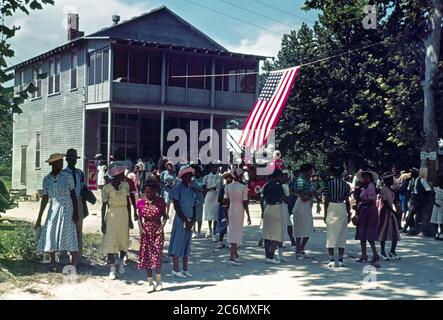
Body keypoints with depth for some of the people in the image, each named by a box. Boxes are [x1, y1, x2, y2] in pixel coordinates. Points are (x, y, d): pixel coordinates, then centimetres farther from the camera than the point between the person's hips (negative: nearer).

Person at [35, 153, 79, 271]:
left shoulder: (67, 177, -4)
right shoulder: (46, 180, 4)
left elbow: (73, 195, -2)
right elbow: (45, 198, 7)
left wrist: (76, 213, -7)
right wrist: (39, 218, 6)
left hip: (67, 210, -3)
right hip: (53, 210, 3)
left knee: (68, 235, -6)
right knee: (50, 236, 2)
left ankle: (75, 263, 2)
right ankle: (52, 262, 18)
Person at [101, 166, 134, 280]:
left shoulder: (125, 185, 3)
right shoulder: (107, 188, -9)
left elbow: (128, 202, 9)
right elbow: (104, 206, -4)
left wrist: (130, 219, 9)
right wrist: (103, 223, -5)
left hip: (124, 215, 4)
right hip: (112, 216, -4)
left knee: (124, 239, 11)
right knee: (110, 242, -3)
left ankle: (121, 262, 33)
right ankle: (112, 269, 3)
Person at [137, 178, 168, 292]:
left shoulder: (160, 202, -3)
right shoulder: (141, 203, 1)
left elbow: (165, 216, 1)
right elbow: (140, 218, 6)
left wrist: (162, 226, -14)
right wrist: (141, 229, -8)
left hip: (157, 231, -2)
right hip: (146, 231, 2)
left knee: (157, 255, -8)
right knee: (146, 256, 3)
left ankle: (158, 280, 10)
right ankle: (150, 282, 12)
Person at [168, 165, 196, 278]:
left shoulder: (191, 189, 11)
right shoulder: (178, 188, -9)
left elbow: (193, 206, 12)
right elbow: (176, 207, -12)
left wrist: (192, 220, -2)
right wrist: (185, 220, -13)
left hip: (190, 220, 7)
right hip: (180, 219, -7)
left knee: (187, 244, 10)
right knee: (178, 243, -4)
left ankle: (185, 269, 16)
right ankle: (176, 269, 0)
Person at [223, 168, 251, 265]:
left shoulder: (227, 187, 1)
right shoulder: (243, 187, -10)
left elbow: (225, 203, 3)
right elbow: (245, 203, -9)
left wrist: (226, 216, 11)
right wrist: (248, 216, -1)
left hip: (230, 211, 4)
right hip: (239, 212, -4)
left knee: (232, 231, 17)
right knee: (237, 232, -1)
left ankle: (235, 254, 29)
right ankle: (232, 256, -8)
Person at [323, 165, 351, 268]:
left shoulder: (328, 184, -1)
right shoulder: (346, 185, 1)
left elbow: (326, 201, -2)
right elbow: (347, 201, 1)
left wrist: (325, 214, 5)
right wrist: (349, 215, 10)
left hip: (331, 208, -1)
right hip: (342, 209, 1)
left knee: (331, 234, 3)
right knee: (342, 234, 7)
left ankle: (332, 260, -2)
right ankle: (340, 260, 7)